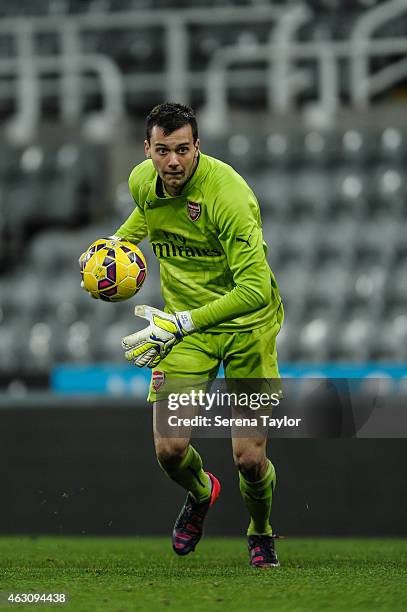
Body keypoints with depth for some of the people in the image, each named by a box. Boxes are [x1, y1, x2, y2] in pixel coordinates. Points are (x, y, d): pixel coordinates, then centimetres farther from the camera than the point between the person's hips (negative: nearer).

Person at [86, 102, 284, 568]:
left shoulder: (228, 194, -27)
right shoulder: (143, 181, -6)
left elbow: (255, 290, -31)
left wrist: (183, 322, -31)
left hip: (245, 323, -4)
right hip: (182, 324, 4)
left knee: (249, 457, -9)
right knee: (170, 450, -10)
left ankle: (260, 533, 26)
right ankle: (200, 494, 28)